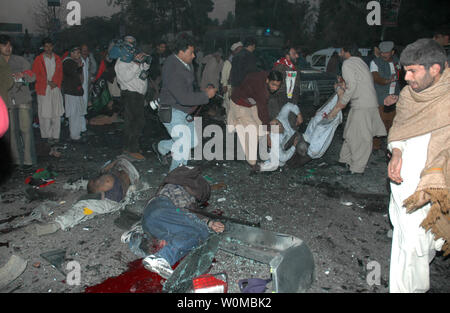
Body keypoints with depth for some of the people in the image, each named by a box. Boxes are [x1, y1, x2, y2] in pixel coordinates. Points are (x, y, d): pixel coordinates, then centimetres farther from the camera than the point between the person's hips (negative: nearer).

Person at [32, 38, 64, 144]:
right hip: (43, 89, -2)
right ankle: (47, 135, 4)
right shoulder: (38, 59, 3)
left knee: (57, 113, 0)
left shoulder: (57, 59, 13)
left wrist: (56, 83, -5)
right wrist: (48, 82, -8)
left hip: (56, 88, 3)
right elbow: (35, 74, 0)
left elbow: (60, 73, 12)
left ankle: (55, 135, 6)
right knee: (45, 113, -4)